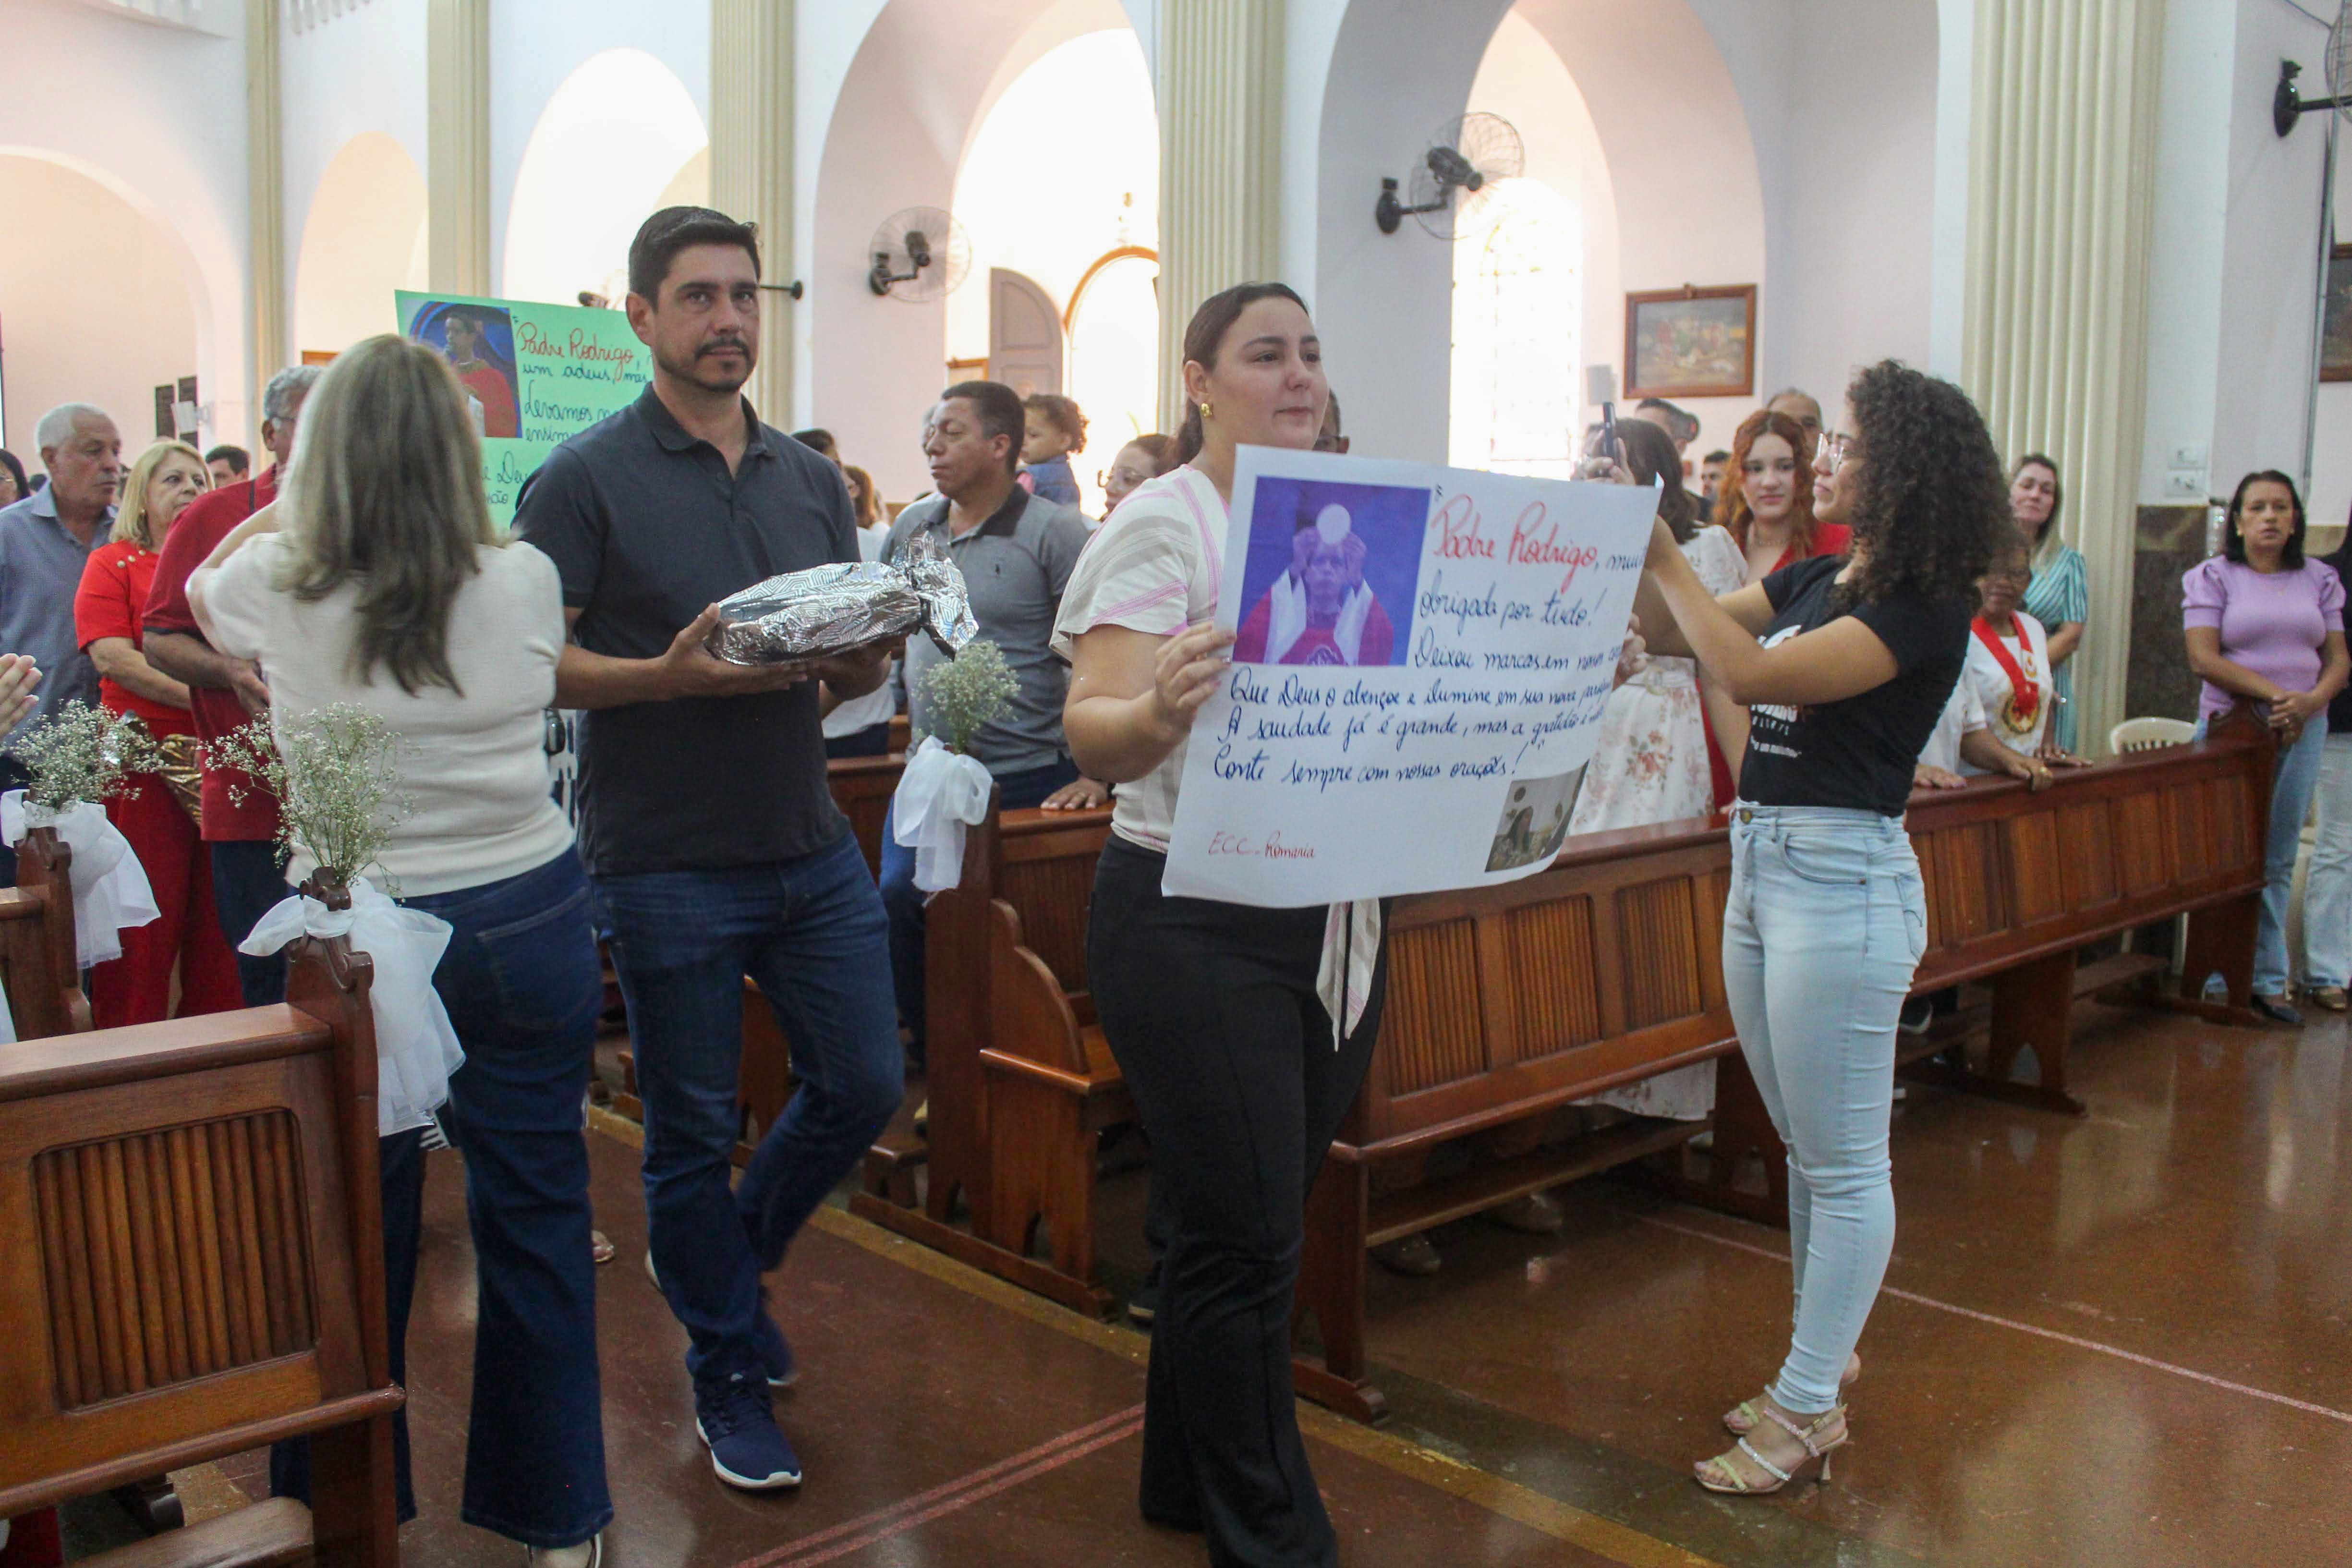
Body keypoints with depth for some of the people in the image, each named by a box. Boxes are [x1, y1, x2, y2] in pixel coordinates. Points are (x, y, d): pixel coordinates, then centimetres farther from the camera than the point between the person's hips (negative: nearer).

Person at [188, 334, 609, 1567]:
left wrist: (296, 503, 32)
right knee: (534, 1216, 10)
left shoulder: (277, 584, -7)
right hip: (529, 922, 1)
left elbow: (204, 596, 19)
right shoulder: (524, 582, -9)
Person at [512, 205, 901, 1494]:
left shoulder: (812, 480, 12)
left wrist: (864, 660, -8)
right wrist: (668, 677, -24)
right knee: (692, 1130, 7)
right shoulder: (584, 480, -5)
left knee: (865, 1087, 9)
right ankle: (727, 1372, 28)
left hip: (811, 846, 5)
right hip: (666, 865, -5)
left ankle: (726, 1259, 37)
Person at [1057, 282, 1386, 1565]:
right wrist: (1158, 709, -40)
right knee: (1246, 1239, 0)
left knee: (1243, 1221, 17)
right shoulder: (1164, 522, -10)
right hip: (1199, 924, -7)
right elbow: (1094, 735, -18)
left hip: (1334, 918, 7)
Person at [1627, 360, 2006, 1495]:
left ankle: (1809, 1407, 12)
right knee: (1805, 1147, 18)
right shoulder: (1813, 578, 12)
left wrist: (1663, 556, -16)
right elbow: (1671, 634, 14)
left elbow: (1752, 674, -23)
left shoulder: (1924, 606, -13)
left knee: (1842, 1163, 2)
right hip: (1761, 861, 9)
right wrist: (1635, 541, 0)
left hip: (1841, 875, -9)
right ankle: (1825, 1357, 32)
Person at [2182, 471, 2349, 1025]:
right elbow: (2204, 658, -9)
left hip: (2303, 732, 4)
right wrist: (2276, 693, -18)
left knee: (2279, 861, 7)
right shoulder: (2212, 577, 1)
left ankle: (2267, 981, 14)